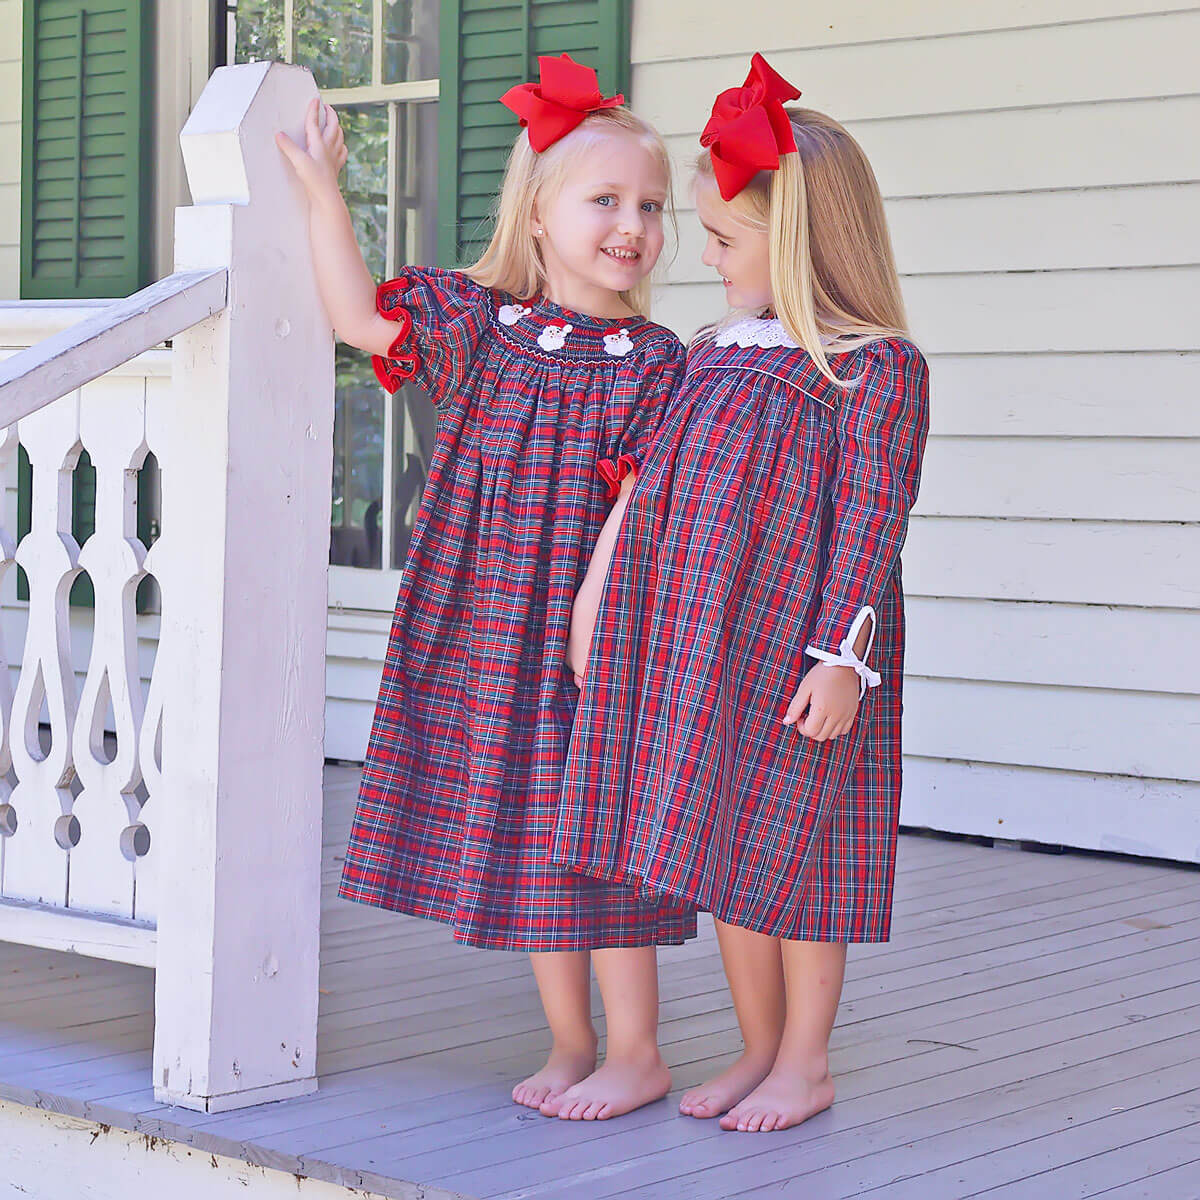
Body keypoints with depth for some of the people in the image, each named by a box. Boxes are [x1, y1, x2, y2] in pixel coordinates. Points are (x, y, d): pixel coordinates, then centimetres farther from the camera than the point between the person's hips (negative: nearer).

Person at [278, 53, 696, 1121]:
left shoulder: (654, 364, -6)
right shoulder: (474, 322, 5)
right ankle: (569, 1044, 24)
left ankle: (635, 1052, 13)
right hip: (478, 637, 5)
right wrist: (324, 193, 4)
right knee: (518, 834, 11)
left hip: (585, 635, -4)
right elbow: (358, 315, 8)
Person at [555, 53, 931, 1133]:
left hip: (794, 653, -7)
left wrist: (841, 653, -18)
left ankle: (805, 1063, 18)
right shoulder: (713, 355, 12)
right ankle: (759, 1047, 26)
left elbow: (869, 518, -14)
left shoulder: (876, 367, -10)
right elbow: (658, 491, 18)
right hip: (698, 648, 7)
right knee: (721, 843, 12)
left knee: (789, 845, 2)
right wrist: (598, 608, 17)